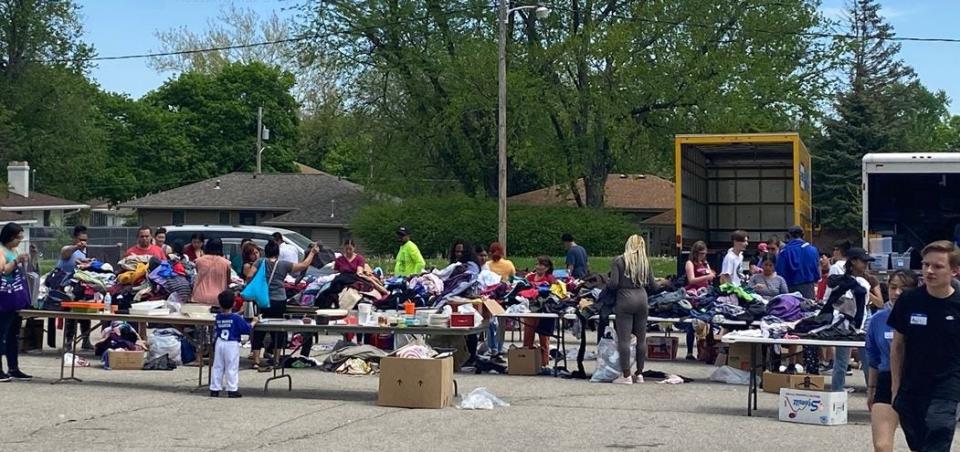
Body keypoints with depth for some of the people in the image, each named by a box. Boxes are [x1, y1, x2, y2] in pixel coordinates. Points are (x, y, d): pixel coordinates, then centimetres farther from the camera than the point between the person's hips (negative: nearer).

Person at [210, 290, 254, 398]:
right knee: (232, 368, 0)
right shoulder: (236, 318, -11)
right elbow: (248, 329, -9)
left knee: (217, 367, 10)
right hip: (232, 345, -4)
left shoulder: (218, 317, 1)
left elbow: (216, 332, 13)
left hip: (220, 343, 4)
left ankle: (214, 389, 13)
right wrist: (253, 322, 7)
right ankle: (232, 390, 1)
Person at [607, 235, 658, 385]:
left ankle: (626, 375, -4)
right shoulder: (645, 263, 9)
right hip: (642, 299, 4)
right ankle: (639, 374, 17)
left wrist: (606, 285, 12)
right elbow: (653, 286, 9)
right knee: (641, 338, 11)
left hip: (625, 300, -4)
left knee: (624, 339, -2)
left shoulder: (619, 261, -2)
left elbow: (613, 284, -10)